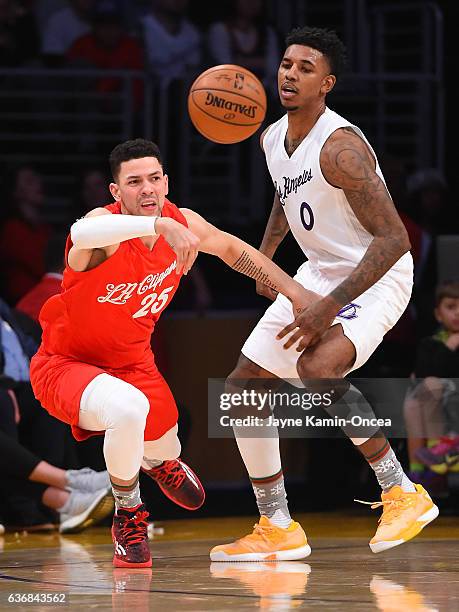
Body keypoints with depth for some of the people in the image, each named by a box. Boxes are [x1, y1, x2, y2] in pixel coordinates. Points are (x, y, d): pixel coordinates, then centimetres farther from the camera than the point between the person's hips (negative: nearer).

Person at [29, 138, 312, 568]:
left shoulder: (183, 223, -11)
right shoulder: (106, 225, -31)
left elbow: (233, 250, 11)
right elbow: (82, 234, -58)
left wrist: (293, 290, 10)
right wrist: (160, 225, -70)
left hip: (132, 362, 6)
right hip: (65, 363, -6)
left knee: (165, 454, 18)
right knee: (129, 410, -36)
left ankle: (155, 461, 62)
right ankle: (128, 515, -8)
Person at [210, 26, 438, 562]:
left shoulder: (340, 147, -26)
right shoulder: (273, 139, 1)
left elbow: (394, 238, -30)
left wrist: (330, 306, -32)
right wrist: (266, 253, 14)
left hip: (378, 276, -9)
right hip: (321, 272, 9)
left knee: (316, 369, -35)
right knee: (243, 388, 5)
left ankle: (403, 494, -20)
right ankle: (277, 530, 16)